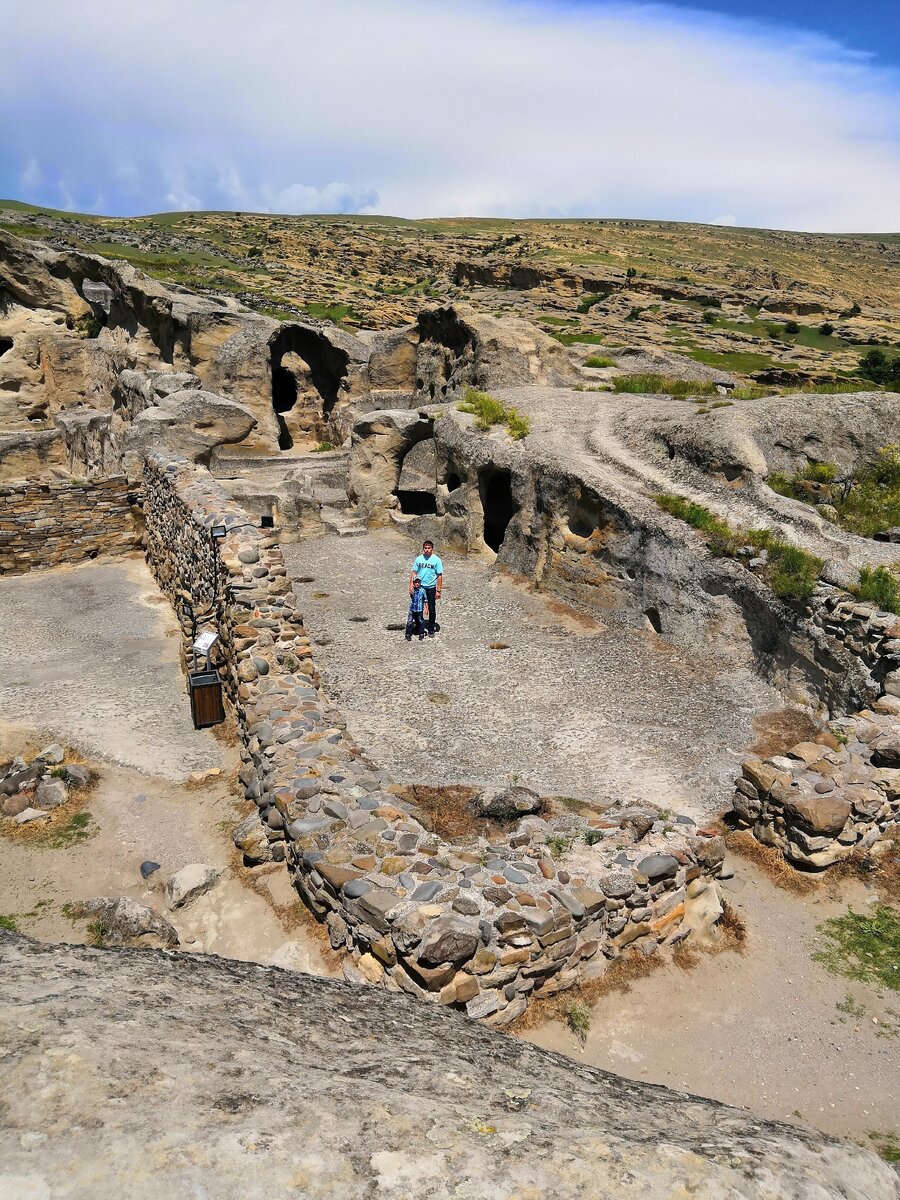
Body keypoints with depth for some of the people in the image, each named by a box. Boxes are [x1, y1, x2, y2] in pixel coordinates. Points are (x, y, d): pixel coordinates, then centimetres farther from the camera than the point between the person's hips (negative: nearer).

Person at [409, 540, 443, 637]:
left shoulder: (436, 560, -8)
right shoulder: (419, 559, 0)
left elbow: (439, 576, -7)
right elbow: (413, 573, 4)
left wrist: (438, 591, -11)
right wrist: (411, 586, -5)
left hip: (431, 587, -2)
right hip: (420, 586, 2)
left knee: (432, 609, 6)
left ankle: (431, 630, 18)